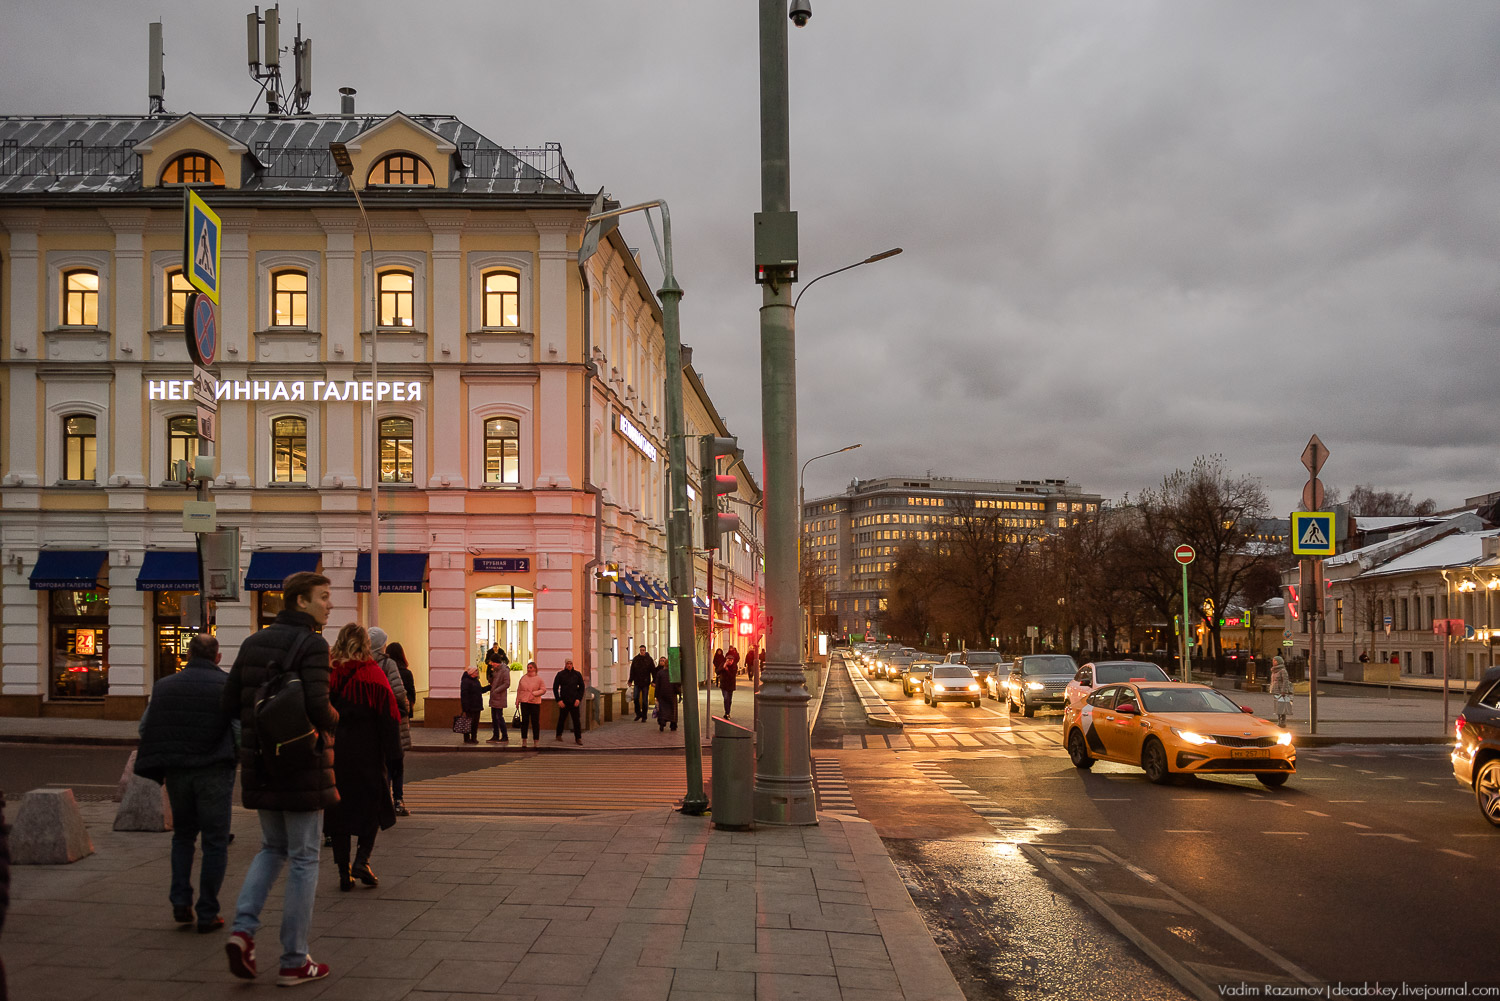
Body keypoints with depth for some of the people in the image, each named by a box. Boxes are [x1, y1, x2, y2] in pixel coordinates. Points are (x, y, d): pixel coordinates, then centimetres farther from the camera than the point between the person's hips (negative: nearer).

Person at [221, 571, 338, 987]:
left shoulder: (253, 643, 9)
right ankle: (295, 962, 10)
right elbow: (318, 705, -24)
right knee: (303, 859, 4)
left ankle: (243, 928, 3)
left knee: (273, 847, 23)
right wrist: (332, 723, -3)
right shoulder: (311, 645, -14)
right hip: (301, 765, -7)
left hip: (260, 763, 7)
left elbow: (229, 703, 9)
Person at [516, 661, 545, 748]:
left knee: (535, 722, 0)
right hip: (524, 702, 2)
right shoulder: (523, 678, 10)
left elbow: (543, 690, -2)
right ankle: (523, 742, 8)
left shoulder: (539, 679, 1)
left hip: (535, 703, -2)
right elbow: (519, 690, 15)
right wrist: (517, 701, 11)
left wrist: (534, 693, -15)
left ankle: (536, 742, 8)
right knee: (524, 721, 2)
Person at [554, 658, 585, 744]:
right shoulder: (560, 674, 1)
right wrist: (558, 700, -6)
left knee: (577, 720, -5)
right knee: (562, 719, 9)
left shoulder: (577, 674, 6)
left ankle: (578, 738, -2)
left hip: (574, 701, 1)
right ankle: (559, 735, 28)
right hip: (564, 701, -1)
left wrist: (579, 699, -3)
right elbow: (555, 688, 2)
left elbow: (581, 687, 10)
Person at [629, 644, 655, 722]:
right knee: (636, 698, -5)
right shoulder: (636, 659, 5)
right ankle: (638, 714, 12)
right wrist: (630, 680, 6)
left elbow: (653, 671, 0)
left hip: (645, 683, -2)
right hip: (637, 682, 2)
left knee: (644, 700, 2)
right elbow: (632, 670, 10)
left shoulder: (649, 659, -1)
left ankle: (644, 717, 9)